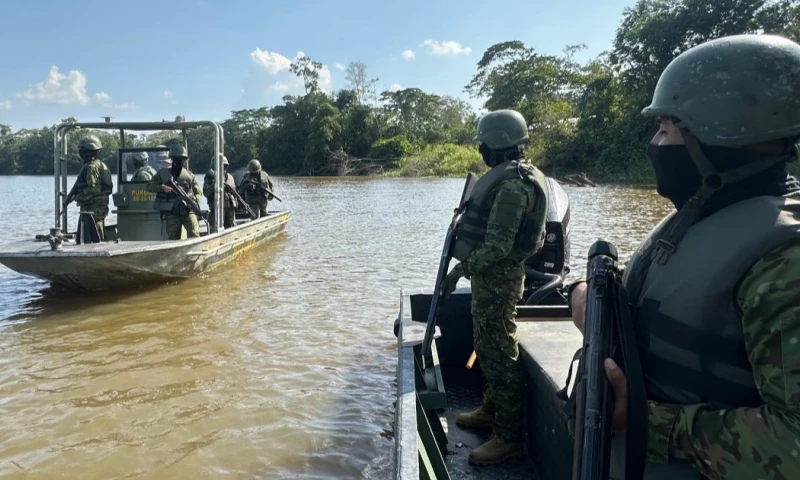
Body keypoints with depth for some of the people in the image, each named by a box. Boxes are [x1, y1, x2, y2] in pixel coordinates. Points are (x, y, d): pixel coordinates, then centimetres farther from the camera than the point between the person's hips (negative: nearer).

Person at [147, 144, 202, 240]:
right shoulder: (163, 173, 5)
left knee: (194, 234, -18)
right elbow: (149, 186, 8)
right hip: (171, 213, 0)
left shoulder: (190, 176, 7)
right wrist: (162, 187, -10)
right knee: (173, 238, 0)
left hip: (188, 211, 0)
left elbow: (198, 192, 12)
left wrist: (194, 199, -9)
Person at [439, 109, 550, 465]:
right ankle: (491, 410, 34)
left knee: (498, 352, -4)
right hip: (494, 273, 11)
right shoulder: (511, 177, 12)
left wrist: (460, 270, -21)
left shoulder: (511, 184, -21)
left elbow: (498, 245, -26)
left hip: (497, 276, -11)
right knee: (488, 345, 19)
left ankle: (509, 435, 5)